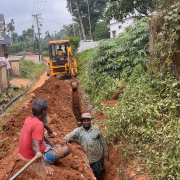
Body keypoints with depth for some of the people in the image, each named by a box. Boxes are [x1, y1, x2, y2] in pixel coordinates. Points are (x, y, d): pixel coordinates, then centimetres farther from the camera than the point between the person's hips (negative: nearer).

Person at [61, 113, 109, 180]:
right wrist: (65, 139, -46)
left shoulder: (96, 130, -3)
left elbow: (103, 142, 5)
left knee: (98, 173, 13)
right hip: (86, 158, 0)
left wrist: (106, 152, 6)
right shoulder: (78, 130, -6)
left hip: (97, 157, 0)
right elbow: (71, 135, -24)